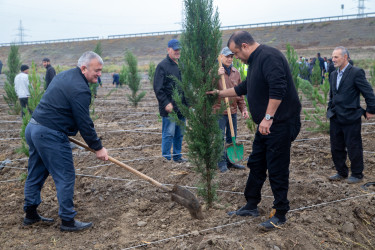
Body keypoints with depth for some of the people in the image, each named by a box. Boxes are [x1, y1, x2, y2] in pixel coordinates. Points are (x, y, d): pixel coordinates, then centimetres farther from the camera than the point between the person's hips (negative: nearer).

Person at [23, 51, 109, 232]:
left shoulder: (65, 75, 13)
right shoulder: (80, 89, -18)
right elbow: (84, 124, -17)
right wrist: (98, 148, -7)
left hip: (33, 127, 10)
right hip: (50, 135, -10)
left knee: (36, 174, 18)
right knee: (65, 177, -1)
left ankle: (30, 214, 30)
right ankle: (67, 220, 7)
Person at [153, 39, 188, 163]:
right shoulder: (163, 66, -7)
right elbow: (158, 88, -12)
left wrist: (188, 103, 15)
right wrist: (166, 103, -18)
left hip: (181, 107, 7)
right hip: (169, 108, -7)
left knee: (179, 134, 13)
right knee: (168, 134, -4)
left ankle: (177, 156, 24)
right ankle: (166, 159, 5)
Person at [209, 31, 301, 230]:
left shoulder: (269, 56, -16)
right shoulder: (255, 61, 17)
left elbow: (278, 88, -28)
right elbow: (244, 88, 31)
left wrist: (268, 118, -28)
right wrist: (220, 93, 35)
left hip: (280, 123, -11)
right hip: (266, 124, 11)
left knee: (277, 169, -3)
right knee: (256, 165, 16)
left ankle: (280, 215, 8)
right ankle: (251, 206, 29)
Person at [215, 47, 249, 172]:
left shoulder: (236, 73, 11)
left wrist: (243, 108, 10)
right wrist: (217, 75, -26)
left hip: (232, 111, 5)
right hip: (219, 110, -5)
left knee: (232, 138, 12)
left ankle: (230, 161, 24)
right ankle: (222, 162, 9)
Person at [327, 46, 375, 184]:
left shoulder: (356, 72, -12)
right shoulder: (333, 75, 12)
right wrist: (330, 110, 17)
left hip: (350, 118, -7)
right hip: (335, 118, 7)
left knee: (354, 148, 3)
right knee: (336, 148, 13)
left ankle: (357, 174, 17)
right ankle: (341, 172, 27)